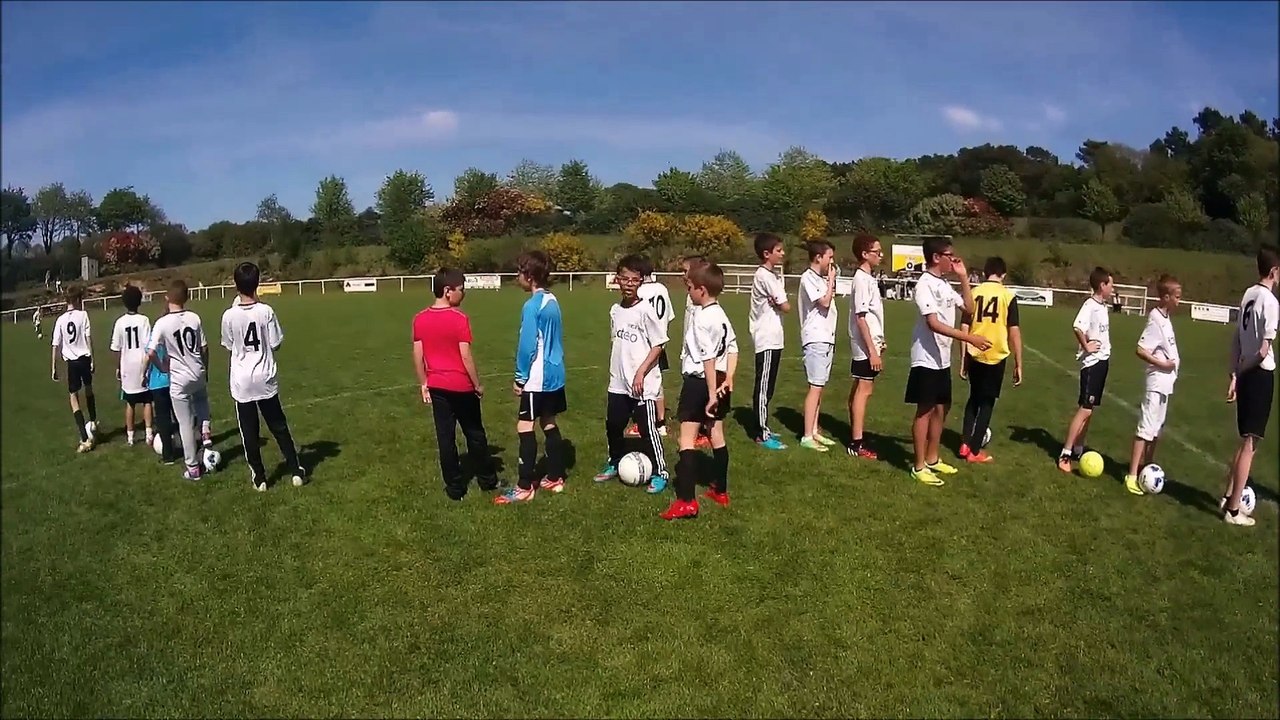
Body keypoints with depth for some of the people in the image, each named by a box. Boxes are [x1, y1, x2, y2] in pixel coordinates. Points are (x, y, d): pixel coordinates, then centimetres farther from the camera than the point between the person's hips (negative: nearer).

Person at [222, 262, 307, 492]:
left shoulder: (229, 315, -10)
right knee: (279, 426, 13)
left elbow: (229, 346, 4)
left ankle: (259, 478, 15)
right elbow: (276, 344, -4)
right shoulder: (266, 311, -11)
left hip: (242, 382, 0)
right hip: (265, 378, 1)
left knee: (249, 432, 9)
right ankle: (296, 471, 14)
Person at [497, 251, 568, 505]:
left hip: (537, 378, -9)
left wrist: (520, 377, -7)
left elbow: (527, 346, -17)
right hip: (555, 374, 9)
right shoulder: (553, 301, 9)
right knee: (549, 425, 16)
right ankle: (555, 479, 23)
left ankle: (525, 487, -1)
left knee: (525, 427, -3)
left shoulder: (532, 306, -17)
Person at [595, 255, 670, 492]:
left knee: (648, 429, -2)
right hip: (618, 383, 7)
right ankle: (615, 464, 35)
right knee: (613, 426, 16)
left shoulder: (646, 310, -12)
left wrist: (641, 373, -16)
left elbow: (658, 345, -12)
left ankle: (660, 473, 11)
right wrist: (616, 371, 16)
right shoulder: (615, 310, 7)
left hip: (643, 384, -7)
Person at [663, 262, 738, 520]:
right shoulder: (722, 315, 8)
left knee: (687, 439, -5)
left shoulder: (700, 318, -19)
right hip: (719, 381, 9)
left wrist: (711, 394, -19)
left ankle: (686, 501, -8)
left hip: (699, 381, -9)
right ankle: (720, 491, 29)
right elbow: (733, 349, 7)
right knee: (717, 436, 17)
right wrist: (728, 379, 1)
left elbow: (709, 359, -22)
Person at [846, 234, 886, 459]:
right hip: (866, 345, -10)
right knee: (864, 390, -6)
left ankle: (856, 436, 24)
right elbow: (861, 318, -20)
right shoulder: (862, 280, -16)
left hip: (869, 343, 10)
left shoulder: (868, 278, 12)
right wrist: (873, 350, -21)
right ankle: (856, 443, -2)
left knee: (859, 389, 14)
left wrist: (879, 342, 19)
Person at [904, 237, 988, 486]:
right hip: (927, 359, -9)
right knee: (926, 410, -3)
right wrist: (969, 338, -28)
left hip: (943, 358, 9)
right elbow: (934, 324, -24)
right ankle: (919, 466, 5)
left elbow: (969, 308, 17)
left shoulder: (945, 285, 12)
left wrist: (963, 278, 9)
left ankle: (932, 460, 27)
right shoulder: (925, 284, -16)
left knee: (942, 408, 15)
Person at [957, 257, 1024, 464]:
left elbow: (964, 328, 1)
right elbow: (1014, 331, -7)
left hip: (974, 356, 3)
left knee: (974, 398, 21)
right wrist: (1018, 364, -1)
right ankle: (975, 451, 12)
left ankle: (965, 443, 19)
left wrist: (963, 359, 9)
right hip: (996, 357, -3)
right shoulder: (1008, 296, -6)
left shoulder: (973, 293, 1)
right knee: (987, 402, 9)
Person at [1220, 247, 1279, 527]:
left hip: (1245, 375, 7)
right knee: (1251, 443, -2)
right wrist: (1245, 368, 1)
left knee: (1245, 440, 19)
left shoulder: (1248, 295, 8)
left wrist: (1234, 374, 13)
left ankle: (1228, 496, 27)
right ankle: (1233, 509, 2)